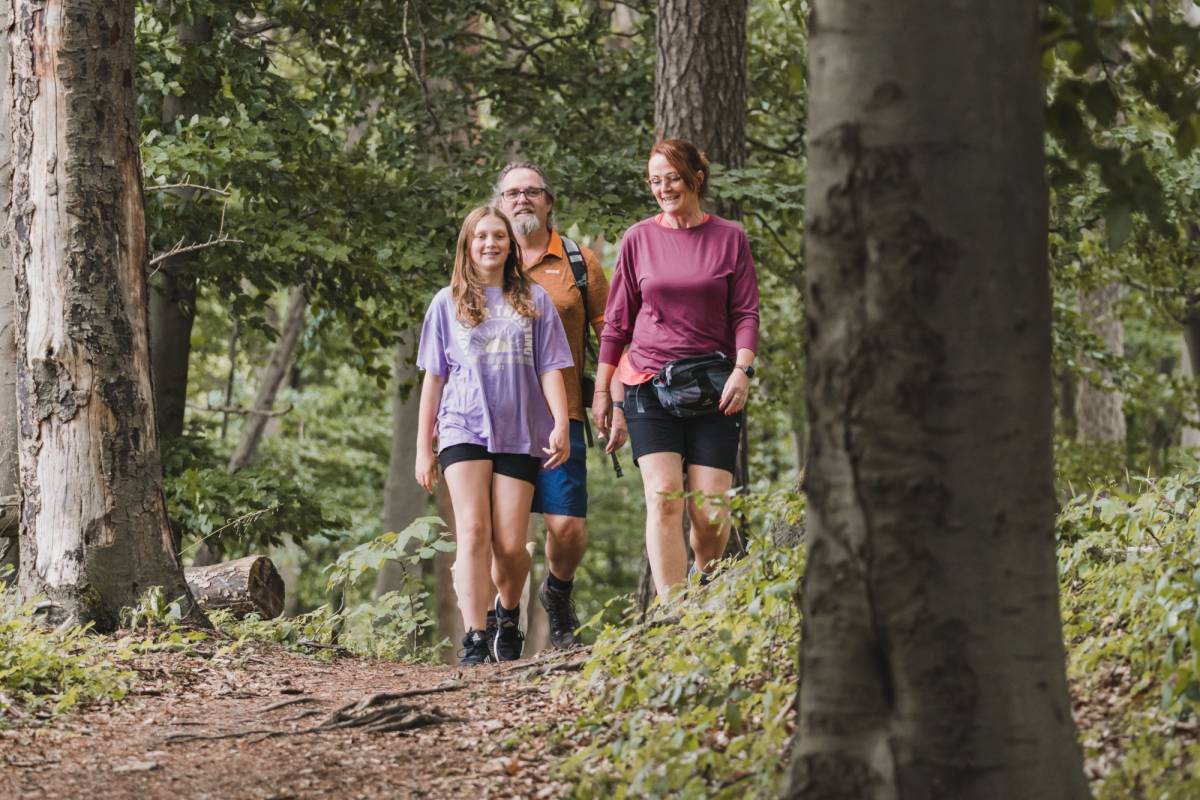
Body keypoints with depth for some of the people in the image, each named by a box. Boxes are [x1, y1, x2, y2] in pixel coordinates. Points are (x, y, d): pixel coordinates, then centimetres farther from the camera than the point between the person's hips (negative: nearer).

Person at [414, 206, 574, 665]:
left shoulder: (533, 301, 10)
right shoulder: (449, 303, 11)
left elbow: (550, 369, 8)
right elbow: (433, 378, 12)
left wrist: (560, 425, -6)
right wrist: (423, 448, 9)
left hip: (520, 434, 0)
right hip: (464, 431, 0)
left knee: (510, 544, -3)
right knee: (473, 531, -15)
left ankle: (508, 614, 26)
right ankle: (474, 639, -19)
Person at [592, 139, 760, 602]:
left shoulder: (730, 239, 5)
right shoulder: (639, 239, 7)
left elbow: (745, 312, 4)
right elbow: (617, 319, 12)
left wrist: (742, 370, -11)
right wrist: (601, 390, 12)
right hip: (649, 384, 0)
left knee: (710, 510, -6)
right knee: (663, 496, -14)